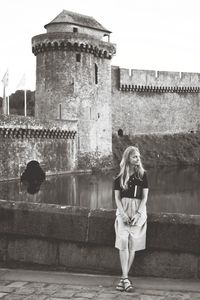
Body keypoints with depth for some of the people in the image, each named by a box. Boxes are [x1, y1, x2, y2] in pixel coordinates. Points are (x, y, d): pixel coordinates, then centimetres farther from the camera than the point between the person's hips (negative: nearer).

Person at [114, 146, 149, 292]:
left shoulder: (143, 175, 5)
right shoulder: (119, 177, 7)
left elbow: (144, 197, 1)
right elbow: (117, 198, 5)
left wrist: (137, 214, -11)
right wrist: (123, 214, -10)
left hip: (138, 210, 0)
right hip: (123, 210, 0)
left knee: (132, 244, -3)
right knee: (123, 242, -13)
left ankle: (124, 278, 4)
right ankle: (126, 278, -12)